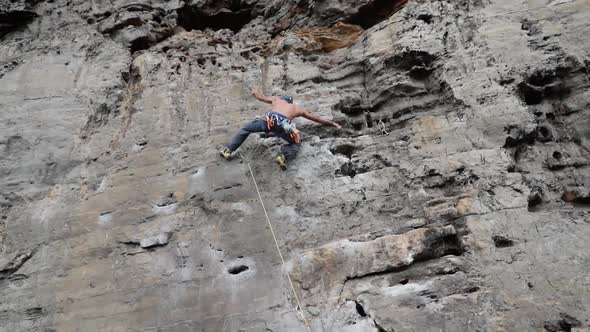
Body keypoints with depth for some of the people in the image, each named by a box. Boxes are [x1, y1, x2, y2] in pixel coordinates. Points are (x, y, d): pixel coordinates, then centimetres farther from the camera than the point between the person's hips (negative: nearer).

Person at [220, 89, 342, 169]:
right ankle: (284, 156, -5)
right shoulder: (298, 109, 35)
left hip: (269, 120, 1)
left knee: (245, 128, 24)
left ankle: (228, 150, 16)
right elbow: (317, 119, 40)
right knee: (296, 143, 25)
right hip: (284, 125, -1)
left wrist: (255, 92, 75)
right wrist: (333, 123, 53)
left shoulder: (277, 99, 37)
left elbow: (261, 97, 52)